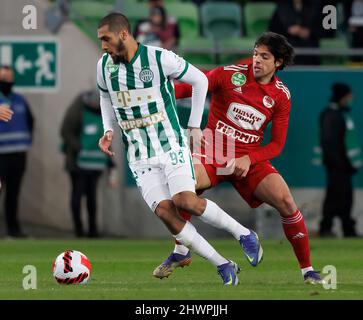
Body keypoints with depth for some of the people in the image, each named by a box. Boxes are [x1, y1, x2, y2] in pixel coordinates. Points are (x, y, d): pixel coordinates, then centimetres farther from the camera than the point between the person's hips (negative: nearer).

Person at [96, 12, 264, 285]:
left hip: (171, 146, -4)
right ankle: (223, 266, -5)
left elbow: (200, 80, 1)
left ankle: (244, 234, -2)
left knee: (185, 202, -25)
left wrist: (195, 125, 2)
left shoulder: (160, 58, -12)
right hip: (140, 157, 4)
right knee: (164, 212, -15)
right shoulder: (105, 66, 2)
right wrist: (108, 131, 7)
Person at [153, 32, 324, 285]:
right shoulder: (231, 74, -7)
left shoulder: (281, 95, 0)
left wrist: (249, 159, -16)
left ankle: (307, 269, -1)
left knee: (286, 202, -18)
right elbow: (191, 88, -8)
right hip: (213, 153, -2)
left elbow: (277, 144, 1)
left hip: (251, 158, 2)